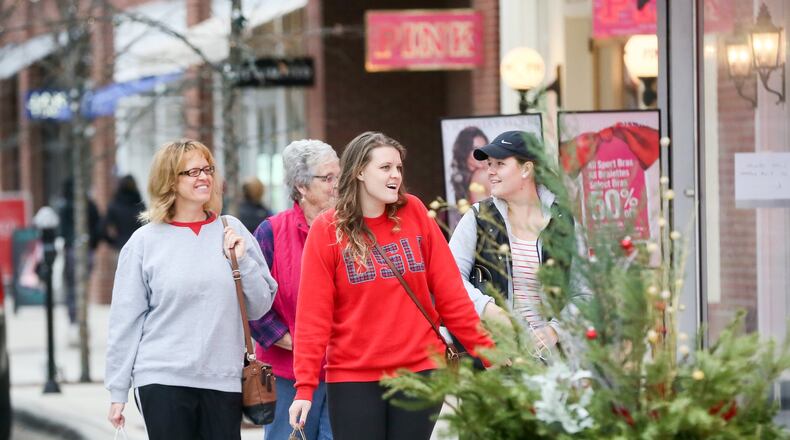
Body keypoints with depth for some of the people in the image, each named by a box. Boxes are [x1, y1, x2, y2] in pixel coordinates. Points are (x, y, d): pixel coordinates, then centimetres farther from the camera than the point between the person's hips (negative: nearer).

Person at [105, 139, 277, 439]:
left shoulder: (232, 231, 7)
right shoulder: (145, 242, 1)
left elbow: (259, 307, 8)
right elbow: (126, 321, 2)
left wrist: (243, 261, -7)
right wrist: (118, 391, 1)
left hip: (224, 380, 2)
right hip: (162, 381, -2)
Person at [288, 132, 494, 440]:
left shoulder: (415, 215, 4)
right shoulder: (327, 230, -2)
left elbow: (450, 292, 4)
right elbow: (314, 314, -6)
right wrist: (305, 386, -12)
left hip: (421, 369, 2)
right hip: (353, 378, -2)